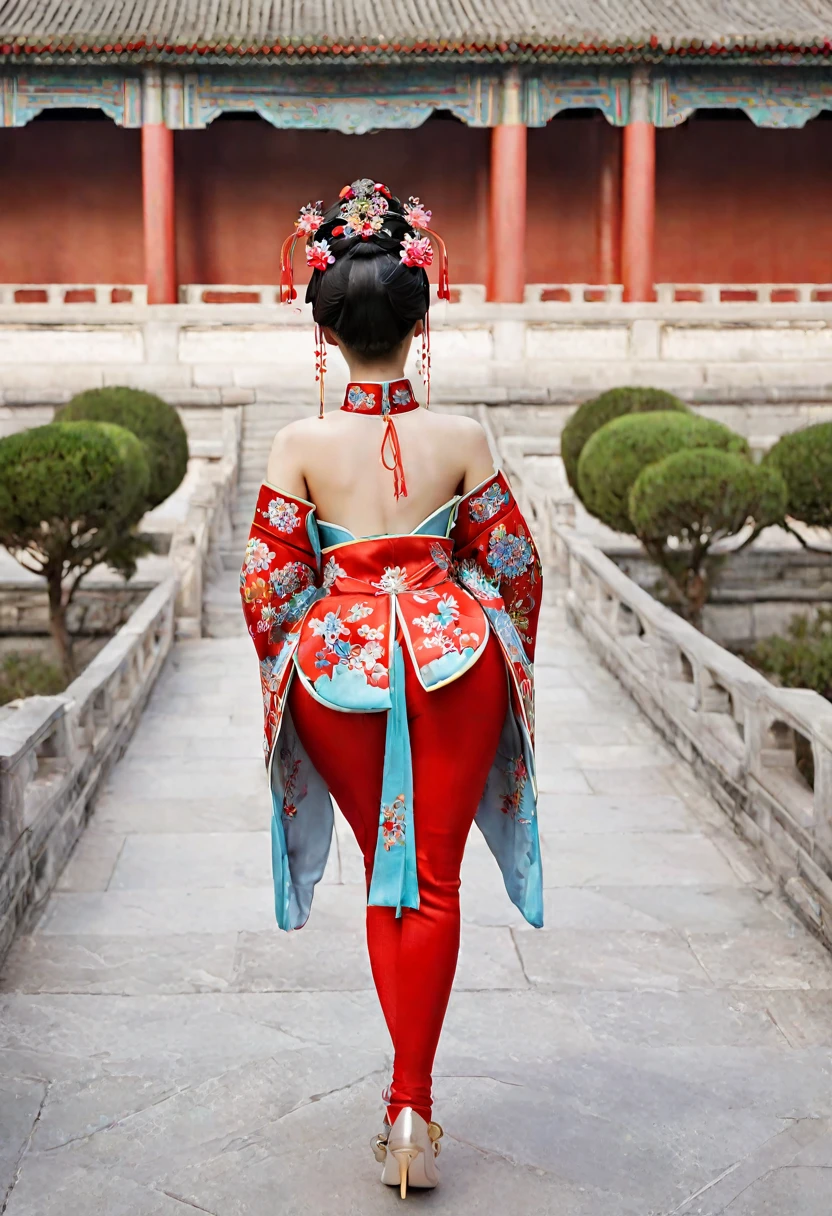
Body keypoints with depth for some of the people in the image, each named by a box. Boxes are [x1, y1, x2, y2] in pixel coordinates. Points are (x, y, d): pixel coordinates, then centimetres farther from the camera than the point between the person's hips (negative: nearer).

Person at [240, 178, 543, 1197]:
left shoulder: (300, 445, -8)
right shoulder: (462, 439, -6)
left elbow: (266, 584, -5)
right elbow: (514, 566, 1)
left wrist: (291, 676, 12)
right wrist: (508, 662, 18)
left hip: (339, 659, 1)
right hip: (455, 656, 0)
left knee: (385, 875, 17)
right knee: (434, 882, 8)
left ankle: (409, 1088, 25)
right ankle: (412, 1101, 4)